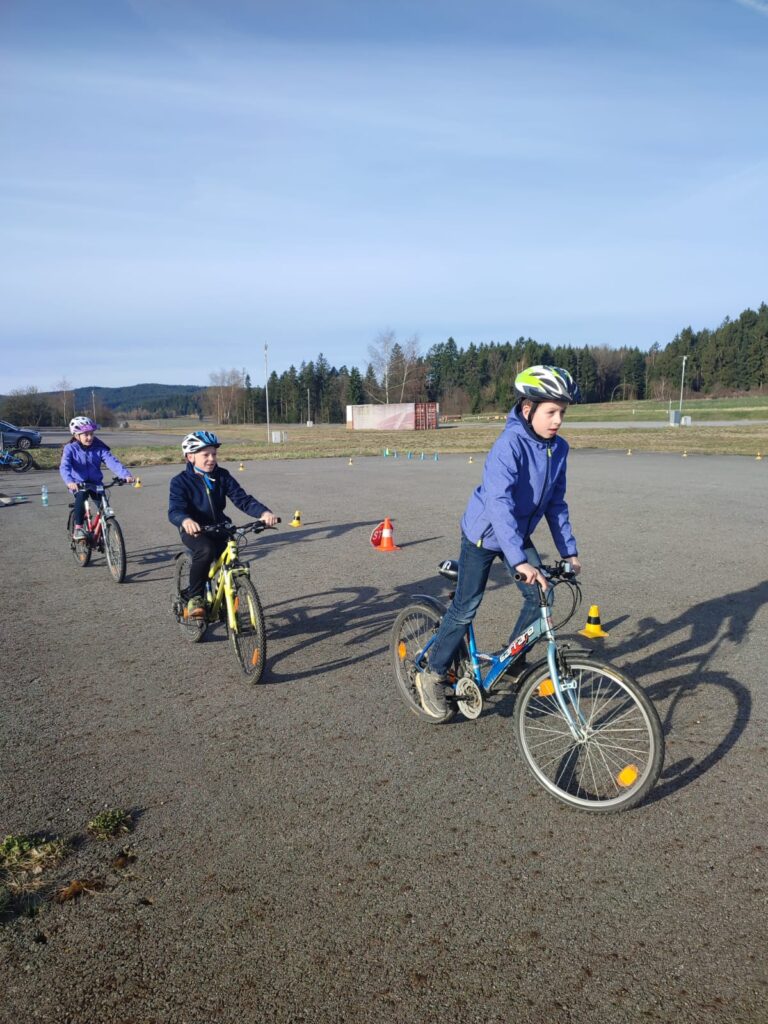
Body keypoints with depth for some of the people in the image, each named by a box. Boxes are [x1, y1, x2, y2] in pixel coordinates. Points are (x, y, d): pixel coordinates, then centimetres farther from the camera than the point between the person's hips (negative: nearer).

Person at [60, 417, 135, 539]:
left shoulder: (99, 448, -2)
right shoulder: (70, 448, -7)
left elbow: (112, 461, -14)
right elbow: (64, 467, -22)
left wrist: (126, 475, -32)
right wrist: (69, 481, -43)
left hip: (96, 483, 2)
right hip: (78, 484, -2)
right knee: (81, 496, -34)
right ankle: (78, 528, -23)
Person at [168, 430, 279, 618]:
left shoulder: (222, 476, -2)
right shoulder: (181, 481, -11)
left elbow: (242, 499, -11)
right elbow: (175, 510, -25)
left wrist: (264, 512, -30)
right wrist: (186, 520, -51)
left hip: (219, 528, 4)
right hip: (194, 531, -4)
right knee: (206, 550, -34)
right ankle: (194, 598, -16)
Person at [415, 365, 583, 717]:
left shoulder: (558, 448, -6)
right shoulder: (510, 444, -28)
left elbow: (556, 503, 3)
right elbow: (499, 503, -38)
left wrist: (569, 550, 0)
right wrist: (518, 560, -45)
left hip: (518, 535, 6)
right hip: (483, 534, -6)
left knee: (540, 596, -4)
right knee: (465, 608, -2)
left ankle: (512, 663, 18)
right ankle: (432, 675, 15)